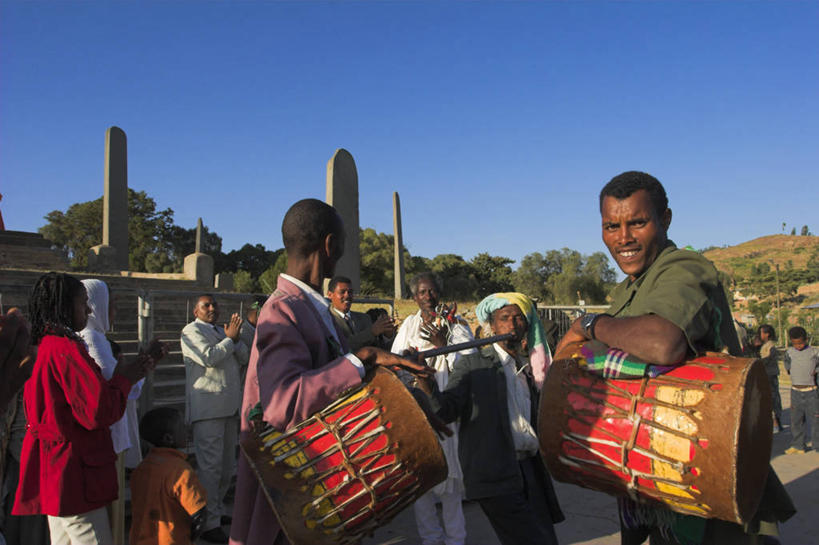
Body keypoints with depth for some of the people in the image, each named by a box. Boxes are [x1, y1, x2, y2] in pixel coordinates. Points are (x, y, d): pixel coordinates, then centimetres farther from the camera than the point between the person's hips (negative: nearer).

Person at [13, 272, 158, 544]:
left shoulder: (45, 346, 12)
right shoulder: (66, 350, -20)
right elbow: (100, 412, -25)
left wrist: (130, 372, 10)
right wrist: (124, 379, -8)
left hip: (53, 469, 11)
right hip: (72, 473, -11)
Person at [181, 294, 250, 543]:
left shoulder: (221, 330, 21)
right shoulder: (192, 331, -4)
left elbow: (243, 356, 13)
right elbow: (208, 357, -18)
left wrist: (235, 338, -4)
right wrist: (230, 338, -10)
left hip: (229, 406, 8)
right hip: (207, 408, -8)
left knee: (227, 464, 16)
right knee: (211, 465, -7)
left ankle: (218, 509, 30)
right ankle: (209, 523, -1)